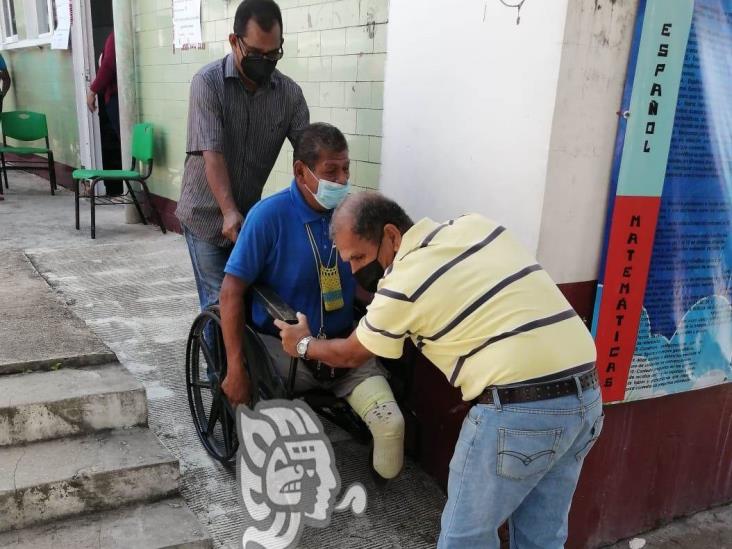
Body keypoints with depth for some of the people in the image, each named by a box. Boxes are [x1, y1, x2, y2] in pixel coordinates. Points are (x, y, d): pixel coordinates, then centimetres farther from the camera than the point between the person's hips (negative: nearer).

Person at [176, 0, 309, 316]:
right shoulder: (208, 82, -14)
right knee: (219, 302, 0)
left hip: (252, 216, 4)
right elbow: (212, 154, -21)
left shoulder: (290, 93, -4)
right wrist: (229, 212, -32)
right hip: (206, 216, -3)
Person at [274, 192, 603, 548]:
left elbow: (350, 356, 10)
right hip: (586, 393, 8)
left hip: (519, 410, -8)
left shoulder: (401, 284, -7)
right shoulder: (475, 225, 11)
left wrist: (303, 344, 31)